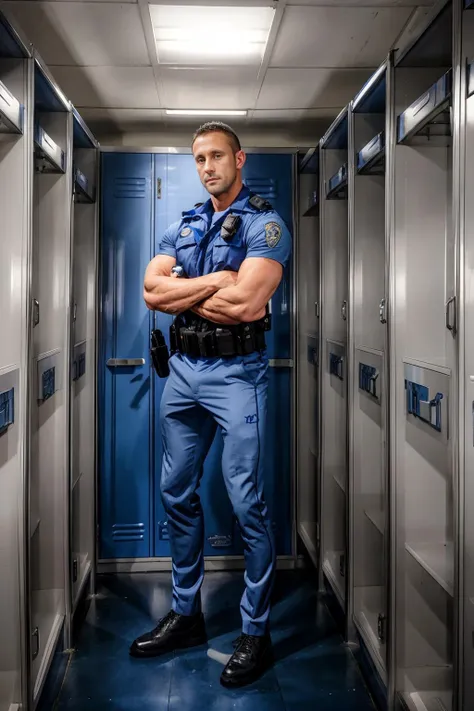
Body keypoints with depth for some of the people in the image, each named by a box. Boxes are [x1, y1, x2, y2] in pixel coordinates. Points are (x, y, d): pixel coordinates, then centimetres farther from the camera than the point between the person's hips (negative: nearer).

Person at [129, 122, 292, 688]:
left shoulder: (265, 224, -6)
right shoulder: (182, 227, 14)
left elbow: (246, 304, -20)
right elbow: (152, 292, -1)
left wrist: (183, 293, -6)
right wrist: (214, 282, -12)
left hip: (235, 373, -6)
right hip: (182, 370, 7)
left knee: (246, 504, -2)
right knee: (177, 493, 13)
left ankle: (256, 632, 14)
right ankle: (185, 614, 30)